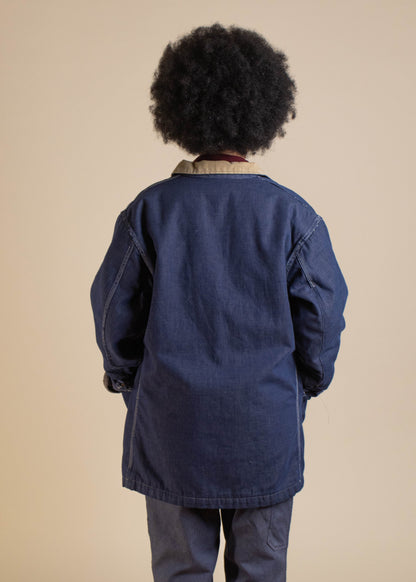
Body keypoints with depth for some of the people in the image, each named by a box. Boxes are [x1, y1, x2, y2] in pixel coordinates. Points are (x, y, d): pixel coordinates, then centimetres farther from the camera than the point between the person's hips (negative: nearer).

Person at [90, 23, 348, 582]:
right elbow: (323, 318, -4)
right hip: (268, 430, 0)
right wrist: (307, 383, 14)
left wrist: (127, 378, 15)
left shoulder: (148, 211, -9)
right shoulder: (294, 216, -10)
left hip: (171, 428, 1)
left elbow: (114, 312, -2)